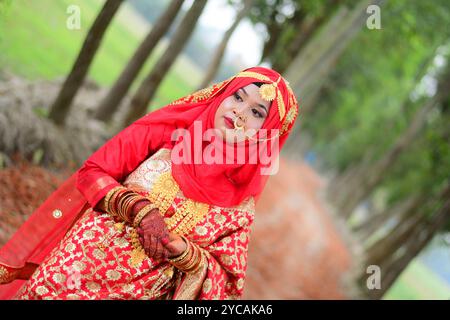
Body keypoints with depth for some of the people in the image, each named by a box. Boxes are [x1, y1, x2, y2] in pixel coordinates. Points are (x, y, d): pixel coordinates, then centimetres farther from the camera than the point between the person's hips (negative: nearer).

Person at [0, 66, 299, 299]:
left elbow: (226, 280, -1)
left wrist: (181, 251, -18)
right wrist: (140, 209, -16)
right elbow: (92, 173, 0)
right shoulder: (167, 129, -1)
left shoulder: (238, 206, -2)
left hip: (137, 293, -1)